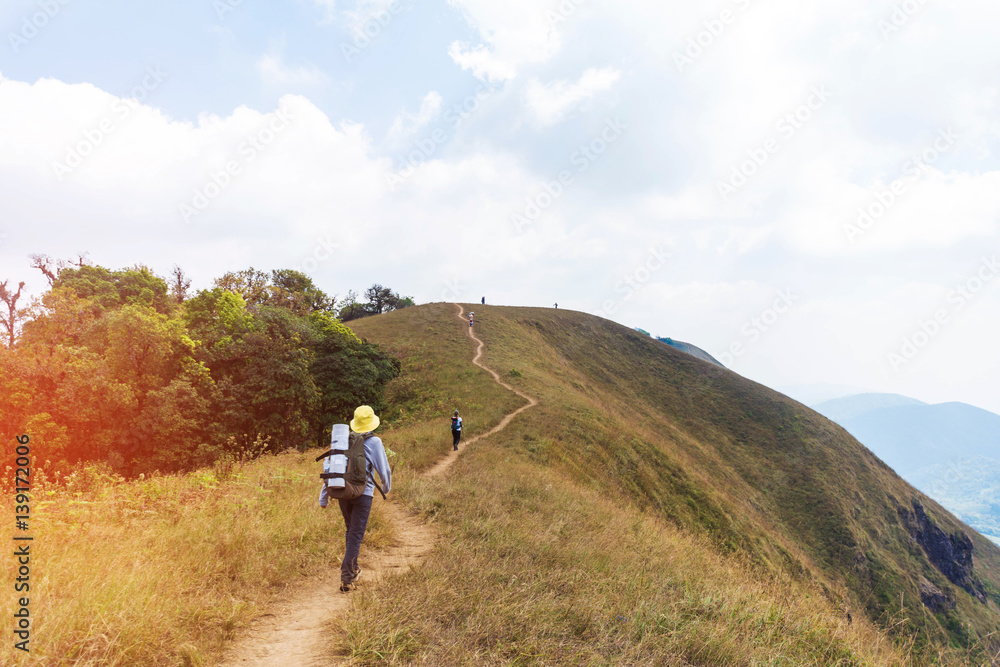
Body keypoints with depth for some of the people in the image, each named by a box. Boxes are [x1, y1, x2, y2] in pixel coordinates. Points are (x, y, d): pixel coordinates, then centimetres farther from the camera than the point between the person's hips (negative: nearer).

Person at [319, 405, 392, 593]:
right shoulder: (374, 442, -5)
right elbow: (384, 470, -2)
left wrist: (323, 497, 12)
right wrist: (386, 488, 20)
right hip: (363, 493, -4)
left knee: (350, 531, 23)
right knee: (356, 536, -1)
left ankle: (353, 569, 34)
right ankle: (346, 579, -5)